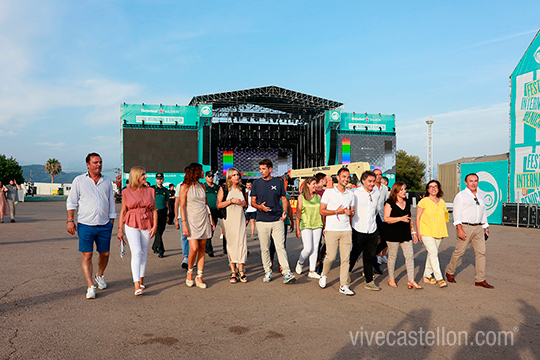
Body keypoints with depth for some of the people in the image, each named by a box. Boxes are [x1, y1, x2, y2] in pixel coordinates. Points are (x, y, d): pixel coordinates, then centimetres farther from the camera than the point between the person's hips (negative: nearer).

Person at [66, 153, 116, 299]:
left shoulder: (107, 181, 10)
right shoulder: (79, 180, 3)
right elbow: (71, 202, 6)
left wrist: (112, 220, 12)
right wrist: (70, 220, -1)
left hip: (104, 225, 3)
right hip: (85, 225, -2)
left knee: (105, 254, 9)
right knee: (86, 255, -5)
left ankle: (99, 276, 35)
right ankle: (90, 286, 1)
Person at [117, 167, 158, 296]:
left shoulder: (150, 191, 8)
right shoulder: (126, 192, 2)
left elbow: (154, 210, 8)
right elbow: (123, 211, 5)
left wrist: (155, 226, -2)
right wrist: (120, 229, 2)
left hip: (147, 225, 3)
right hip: (131, 225, -3)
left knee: (144, 252, 9)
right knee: (136, 252, -14)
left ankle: (141, 280, 25)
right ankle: (137, 286, -16)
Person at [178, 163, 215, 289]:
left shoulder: (202, 186, 13)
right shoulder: (185, 186, -4)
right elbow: (182, 206, -7)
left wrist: (211, 220, 15)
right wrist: (184, 224, -15)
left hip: (204, 219, 5)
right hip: (192, 220, -5)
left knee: (202, 249, 2)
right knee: (194, 249, -13)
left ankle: (199, 277, 8)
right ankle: (189, 272, 12)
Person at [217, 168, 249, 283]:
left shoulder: (242, 188, 12)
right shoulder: (223, 188, 3)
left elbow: (246, 203, 23)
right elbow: (218, 205, -3)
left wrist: (244, 203, 0)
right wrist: (231, 201, -13)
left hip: (240, 218, 2)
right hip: (228, 219, -2)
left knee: (242, 242, -8)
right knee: (231, 243, 0)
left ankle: (241, 270, -1)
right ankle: (233, 271, 7)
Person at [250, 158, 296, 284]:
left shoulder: (278, 182, 6)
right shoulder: (256, 183, 6)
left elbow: (284, 199, 12)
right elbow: (252, 202, 8)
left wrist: (285, 211, -6)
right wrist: (260, 206, -14)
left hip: (277, 220, -1)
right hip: (262, 221, 1)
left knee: (280, 247, -6)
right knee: (264, 248, 6)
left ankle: (287, 273, -6)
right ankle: (268, 272, 18)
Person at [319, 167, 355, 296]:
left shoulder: (350, 195, 13)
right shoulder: (329, 192, 0)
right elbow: (321, 211, -2)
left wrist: (350, 212, -4)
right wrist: (337, 211, -12)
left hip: (346, 230, 4)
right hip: (332, 230, -4)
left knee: (345, 258, 1)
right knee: (331, 256, -5)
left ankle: (343, 286, 8)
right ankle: (323, 275, 25)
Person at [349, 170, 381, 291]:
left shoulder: (376, 194, 9)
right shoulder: (355, 193, -8)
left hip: (372, 231, 4)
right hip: (359, 230, -4)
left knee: (370, 257, 8)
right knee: (355, 254, 7)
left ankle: (369, 281, 16)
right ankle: (347, 271, 32)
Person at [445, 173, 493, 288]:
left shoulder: (480, 196, 17)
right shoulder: (461, 195, -3)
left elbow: (483, 213, 23)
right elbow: (457, 213, -10)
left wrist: (486, 228, 18)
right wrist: (460, 229, -19)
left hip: (478, 228, 6)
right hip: (465, 227, -6)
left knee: (481, 252, 0)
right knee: (459, 251, -1)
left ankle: (480, 280, 5)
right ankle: (450, 272, 19)